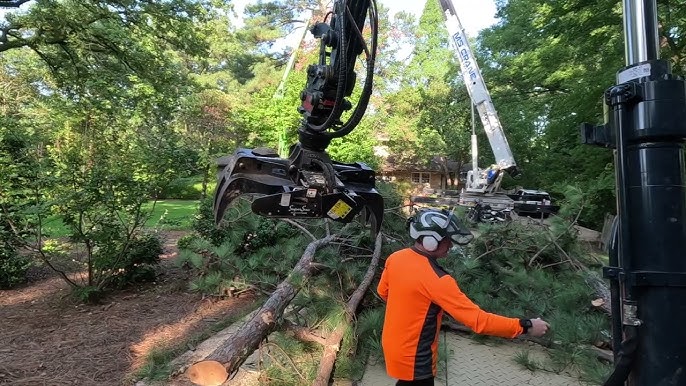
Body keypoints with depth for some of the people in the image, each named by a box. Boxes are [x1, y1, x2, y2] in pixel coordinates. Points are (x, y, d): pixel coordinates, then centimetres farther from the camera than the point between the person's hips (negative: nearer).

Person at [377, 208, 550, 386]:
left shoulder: (395, 258, -7)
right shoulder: (436, 280, -31)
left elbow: (383, 292, 9)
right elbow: (479, 320, -30)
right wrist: (526, 326, -22)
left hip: (393, 344, 7)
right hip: (414, 359, -7)